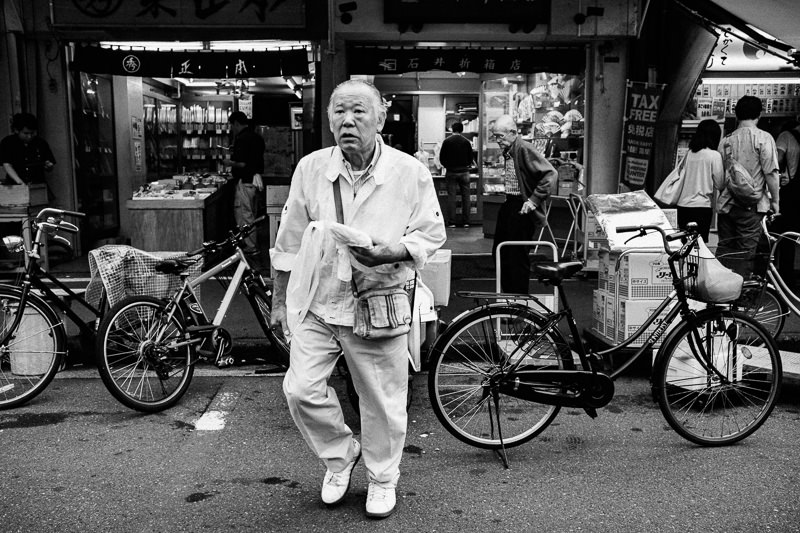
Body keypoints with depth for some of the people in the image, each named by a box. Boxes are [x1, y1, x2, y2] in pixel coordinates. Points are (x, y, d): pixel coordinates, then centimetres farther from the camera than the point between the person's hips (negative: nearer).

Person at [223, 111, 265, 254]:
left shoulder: (241, 139, -16)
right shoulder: (257, 137, 13)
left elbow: (243, 164, -22)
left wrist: (230, 163, -7)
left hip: (245, 181, -10)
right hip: (256, 179, 10)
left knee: (244, 214, -3)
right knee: (251, 214, 16)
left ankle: (250, 246, -1)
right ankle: (252, 243, 23)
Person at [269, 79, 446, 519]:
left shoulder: (410, 172, -7)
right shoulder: (310, 169, 1)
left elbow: (432, 233, -1)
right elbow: (289, 241, 8)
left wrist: (392, 252, -21)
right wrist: (279, 301, 11)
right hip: (317, 303, 2)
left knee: (383, 401, 8)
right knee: (300, 389, -2)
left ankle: (382, 479, 34)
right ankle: (340, 456, 27)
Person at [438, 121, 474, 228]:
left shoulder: (447, 141, -3)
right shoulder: (466, 141, 0)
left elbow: (441, 158, 0)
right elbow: (470, 158, 5)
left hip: (451, 171, 0)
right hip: (464, 172, 1)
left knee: (451, 197, 2)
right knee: (465, 197, 5)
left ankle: (451, 222, -1)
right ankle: (465, 222, 4)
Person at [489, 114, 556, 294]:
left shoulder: (524, 149, -17)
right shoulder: (508, 151, 10)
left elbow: (550, 173, -22)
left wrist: (534, 200, -22)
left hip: (522, 208, -10)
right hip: (509, 204, 10)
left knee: (517, 257, -1)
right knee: (500, 253, 16)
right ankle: (507, 295, 30)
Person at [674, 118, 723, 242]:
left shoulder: (689, 153, 6)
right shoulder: (714, 155, -7)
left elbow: (681, 176, 10)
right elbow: (720, 183, -4)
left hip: (682, 204, 5)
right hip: (702, 205, -5)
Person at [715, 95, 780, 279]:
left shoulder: (726, 141, 6)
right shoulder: (763, 138, -6)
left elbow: (718, 181, 7)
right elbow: (771, 173, -10)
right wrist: (775, 200, 1)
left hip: (726, 204, 4)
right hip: (752, 206, -4)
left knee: (724, 250, 10)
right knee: (746, 252, 0)